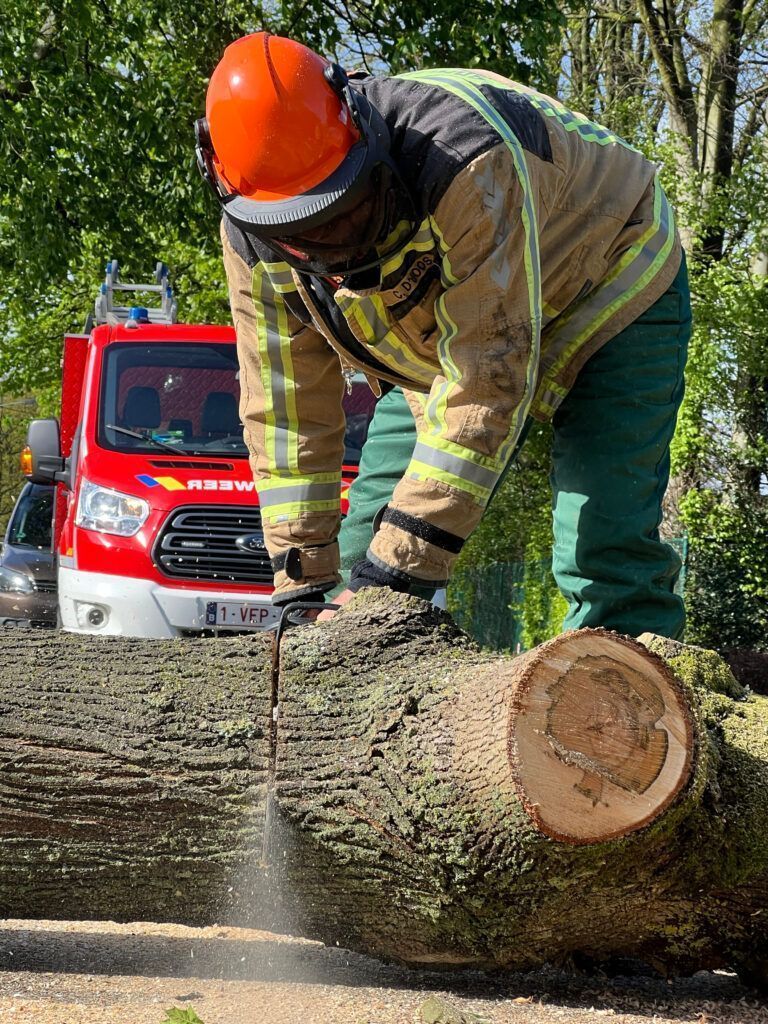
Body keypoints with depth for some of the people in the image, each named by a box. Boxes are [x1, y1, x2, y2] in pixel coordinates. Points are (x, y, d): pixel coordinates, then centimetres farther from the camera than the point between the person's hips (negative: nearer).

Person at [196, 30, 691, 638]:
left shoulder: (465, 158, -42)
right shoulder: (253, 241, -21)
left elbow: (488, 382, -42)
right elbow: (286, 409, -13)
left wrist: (402, 564, -43)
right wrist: (304, 582, -17)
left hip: (611, 301, -6)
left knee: (607, 562, -22)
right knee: (366, 548, -3)